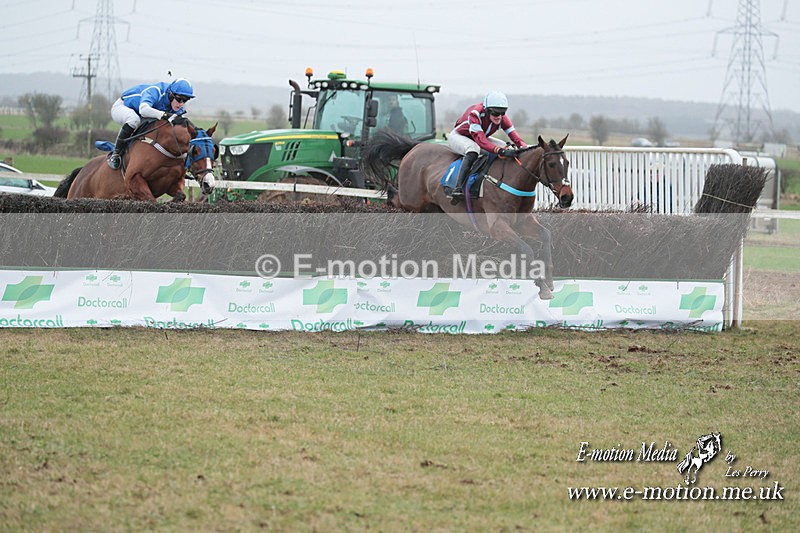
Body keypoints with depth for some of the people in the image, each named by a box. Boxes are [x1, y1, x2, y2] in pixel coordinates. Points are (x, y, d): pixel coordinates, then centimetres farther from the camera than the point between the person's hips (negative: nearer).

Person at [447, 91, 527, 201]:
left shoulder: (502, 118, -18)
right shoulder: (475, 113, -38)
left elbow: (515, 136, -21)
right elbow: (480, 140, -48)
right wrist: (501, 151, -60)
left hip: (480, 138, 7)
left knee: (506, 147, -8)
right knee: (473, 149, -40)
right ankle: (458, 188, -47)